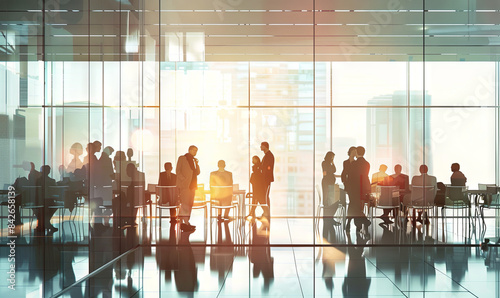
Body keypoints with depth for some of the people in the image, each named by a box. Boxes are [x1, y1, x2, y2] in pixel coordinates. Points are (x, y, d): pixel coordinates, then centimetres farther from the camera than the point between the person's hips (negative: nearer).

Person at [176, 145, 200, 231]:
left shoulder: (193, 160, 19)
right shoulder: (182, 158, 1)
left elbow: (197, 173, 15)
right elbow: (178, 171, -5)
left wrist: (196, 164, 0)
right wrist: (184, 179, -15)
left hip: (192, 185, 7)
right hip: (184, 185, -7)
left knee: (189, 204, 5)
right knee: (185, 203, -13)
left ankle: (182, 223, 8)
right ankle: (186, 223, -19)